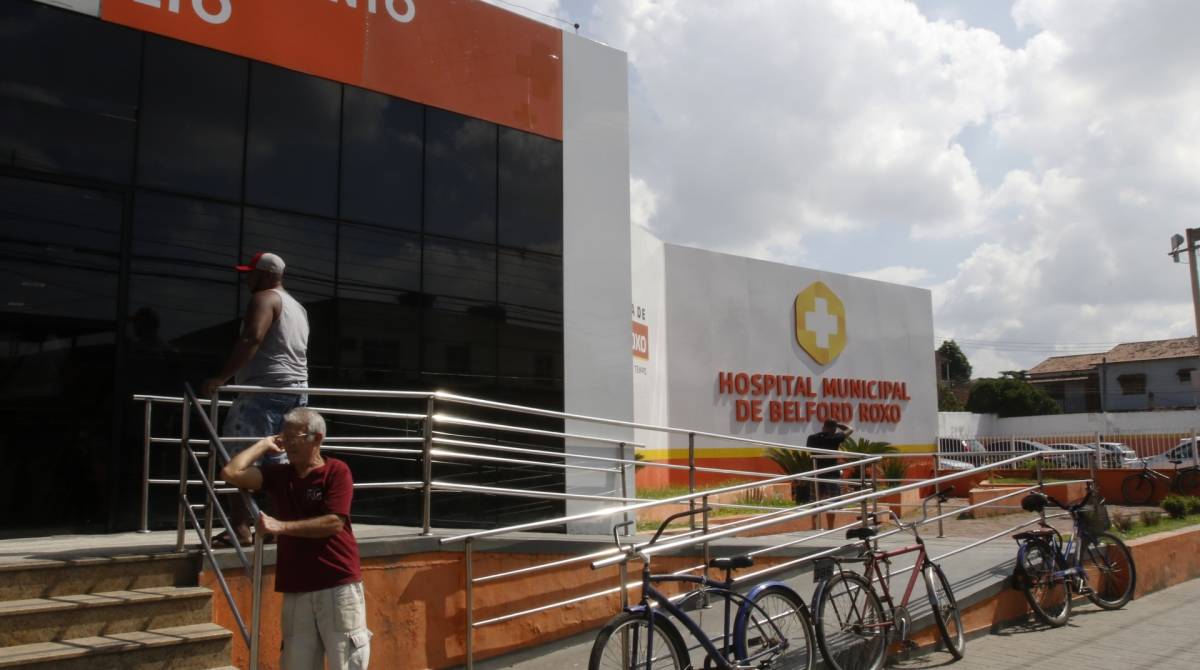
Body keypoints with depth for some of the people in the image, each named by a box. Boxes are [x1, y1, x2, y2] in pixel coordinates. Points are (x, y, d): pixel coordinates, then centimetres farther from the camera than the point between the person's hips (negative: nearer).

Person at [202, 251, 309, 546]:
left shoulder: (264, 299, -5)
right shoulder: (297, 307, 22)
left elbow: (251, 339, -21)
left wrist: (221, 377, -25)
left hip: (264, 391, -9)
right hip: (296, 391, 9)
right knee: (281, 462, 12)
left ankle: (239, 529, -9)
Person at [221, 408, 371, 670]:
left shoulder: (336, 471, -4)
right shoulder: (278, 474, 10)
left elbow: (333, 523, -13)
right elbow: (231, 473, -2)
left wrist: (282, 526, -13)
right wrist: (264, 444, 6)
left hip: (339, 586, -4)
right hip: (296, 590, 5)